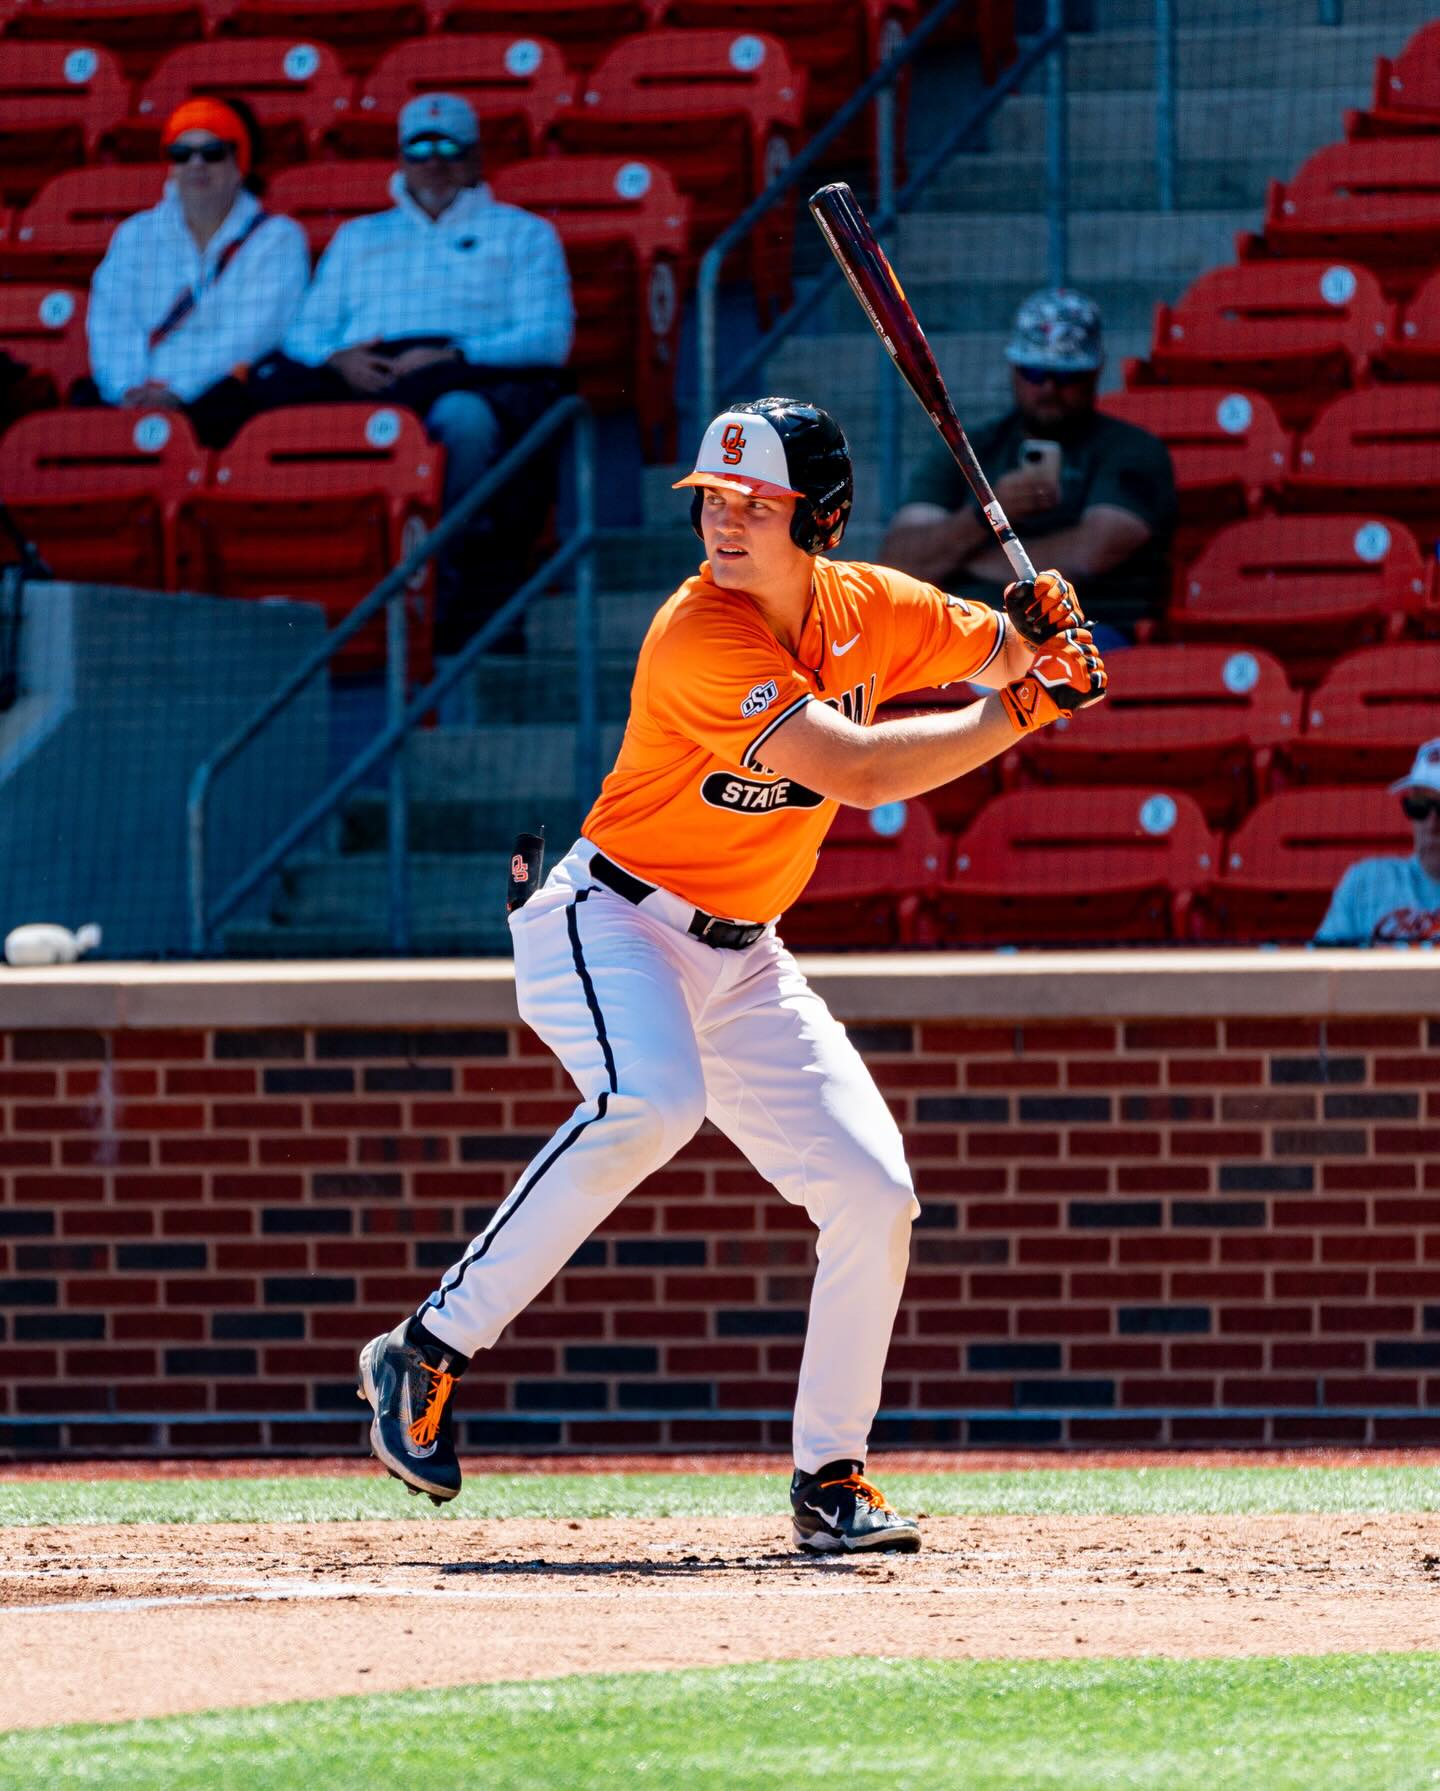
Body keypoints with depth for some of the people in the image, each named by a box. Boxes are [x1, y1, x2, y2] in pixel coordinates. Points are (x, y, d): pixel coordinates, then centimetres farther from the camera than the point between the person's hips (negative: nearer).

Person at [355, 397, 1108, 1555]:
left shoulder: (867, 608, 0)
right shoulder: (702, 639, -23)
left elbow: (999, 650, 15)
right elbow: (860, 771, -30)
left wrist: (1040, 628, -10)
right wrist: (1021, 714, -24)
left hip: (741, 961, 7)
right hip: (610, 924, -7)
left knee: (874, 1194, -2)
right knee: (651, 1104, -36)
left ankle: (831, 1482, 10)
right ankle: (427, 1355, -28)